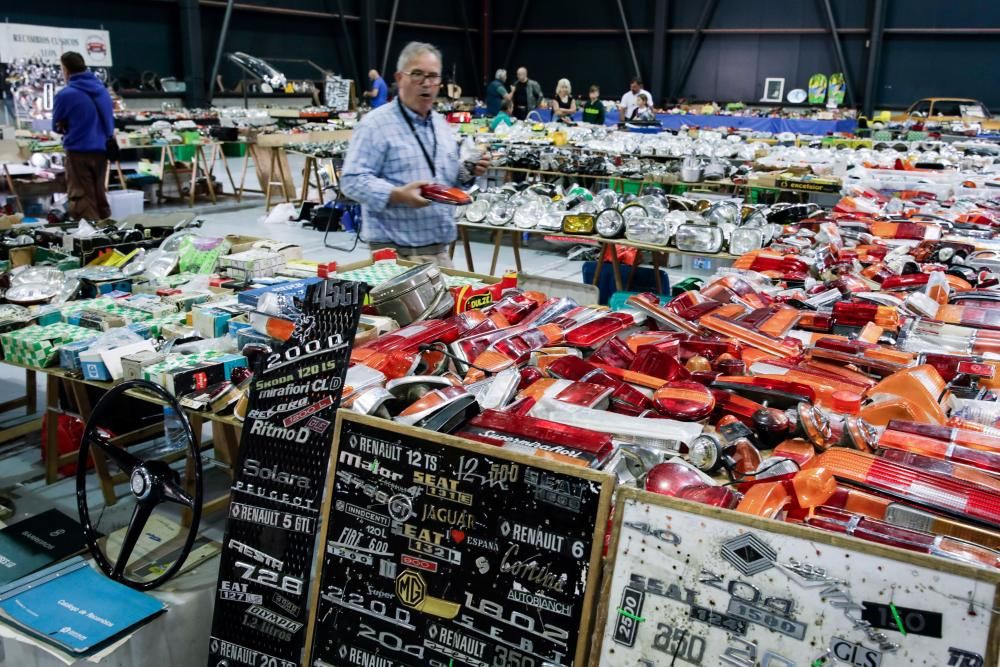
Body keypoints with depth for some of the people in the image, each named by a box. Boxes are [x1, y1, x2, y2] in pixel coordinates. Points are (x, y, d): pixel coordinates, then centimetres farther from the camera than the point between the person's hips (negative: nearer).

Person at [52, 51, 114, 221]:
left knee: (81, 198, 1)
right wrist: (96, 132, 11)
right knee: (98, 194, 16)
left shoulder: (66, 94, -13)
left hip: (79, 152, -6)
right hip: (102, 149, 6)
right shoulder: (102, 89, 6)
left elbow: (57, 126, 1)